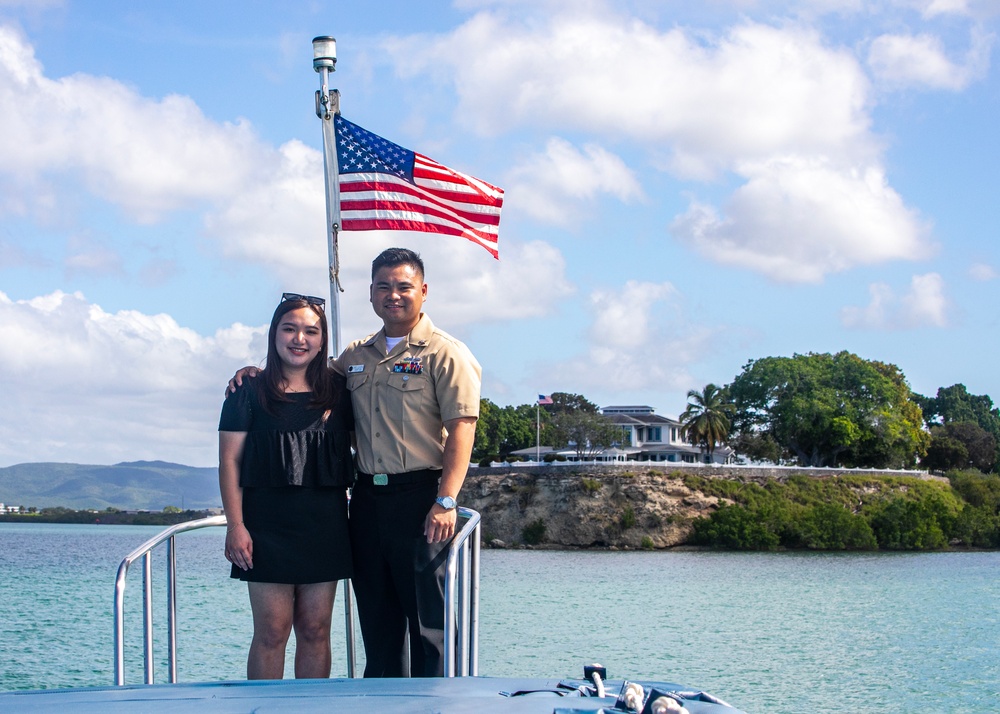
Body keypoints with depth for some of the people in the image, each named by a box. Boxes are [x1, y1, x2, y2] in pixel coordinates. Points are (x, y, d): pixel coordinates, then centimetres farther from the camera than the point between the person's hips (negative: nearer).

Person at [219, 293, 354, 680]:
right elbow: (230, 460, -1)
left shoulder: (337, 391, 11)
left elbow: (360, 447, 14)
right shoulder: (250, 392, 2)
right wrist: (235, 525, -9)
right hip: (268, 525, -3)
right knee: (271, 632, -4)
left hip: (324, 526, 3)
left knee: (315, 631, 5)